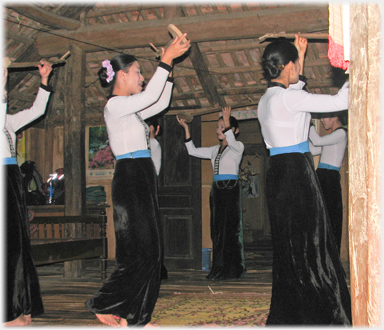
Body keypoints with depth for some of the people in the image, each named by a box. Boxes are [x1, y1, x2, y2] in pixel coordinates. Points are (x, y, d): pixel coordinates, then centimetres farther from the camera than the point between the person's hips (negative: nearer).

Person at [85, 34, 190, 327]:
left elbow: (160, 103, 25)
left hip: (142, 178, 10)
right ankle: (104, 305, 4)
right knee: (140, 250, -8)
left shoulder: (130, 108, 19)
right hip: (130, 178, -10)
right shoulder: (115, 105, -9)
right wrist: (166, 61, -17)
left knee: (149, 249, 8)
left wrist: (168, 69, 19)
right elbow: (150, 96, -20)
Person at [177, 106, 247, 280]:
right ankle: (219, 269, 10)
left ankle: (234, 269, -1)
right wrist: (186, 129, 9)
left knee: (231, 228, -6)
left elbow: (231, 141, -23)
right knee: (217, 229, 6)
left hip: (231, 189, -7)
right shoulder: (215, 150, 18)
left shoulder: (238, 146, 1)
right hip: (217, 189, 7)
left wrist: (227, 121, -28)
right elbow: (193, 151, 15)